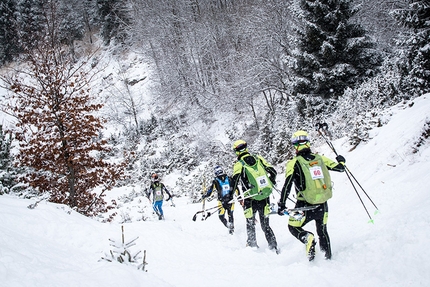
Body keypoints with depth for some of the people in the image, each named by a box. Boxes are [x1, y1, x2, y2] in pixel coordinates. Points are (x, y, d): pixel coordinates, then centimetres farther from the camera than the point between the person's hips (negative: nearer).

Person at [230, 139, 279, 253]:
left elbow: (235, 182, -16)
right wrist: (271, 182, 23)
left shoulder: (239, 164, -6)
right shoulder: (259, 158, 3)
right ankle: (273, 245, 8)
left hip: (251, 200, -3)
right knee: (265, 224, 14)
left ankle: (252, 245, 20)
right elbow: (272, 171, 4)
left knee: (250, 224, 16)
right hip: (265, 197, 3)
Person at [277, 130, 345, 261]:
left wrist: (281, 204, -10)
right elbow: (340, 168, 9)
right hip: (323, 206, 4)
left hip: (305, 206, -4)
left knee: (293, 227, 17)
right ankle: (328, 257, 26)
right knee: (322, 231, 25)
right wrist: (341, 160, 31)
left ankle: (307, 238, -12)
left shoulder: (294, 163, -9)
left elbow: (287, 185, -15)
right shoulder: (320, 158, 1)